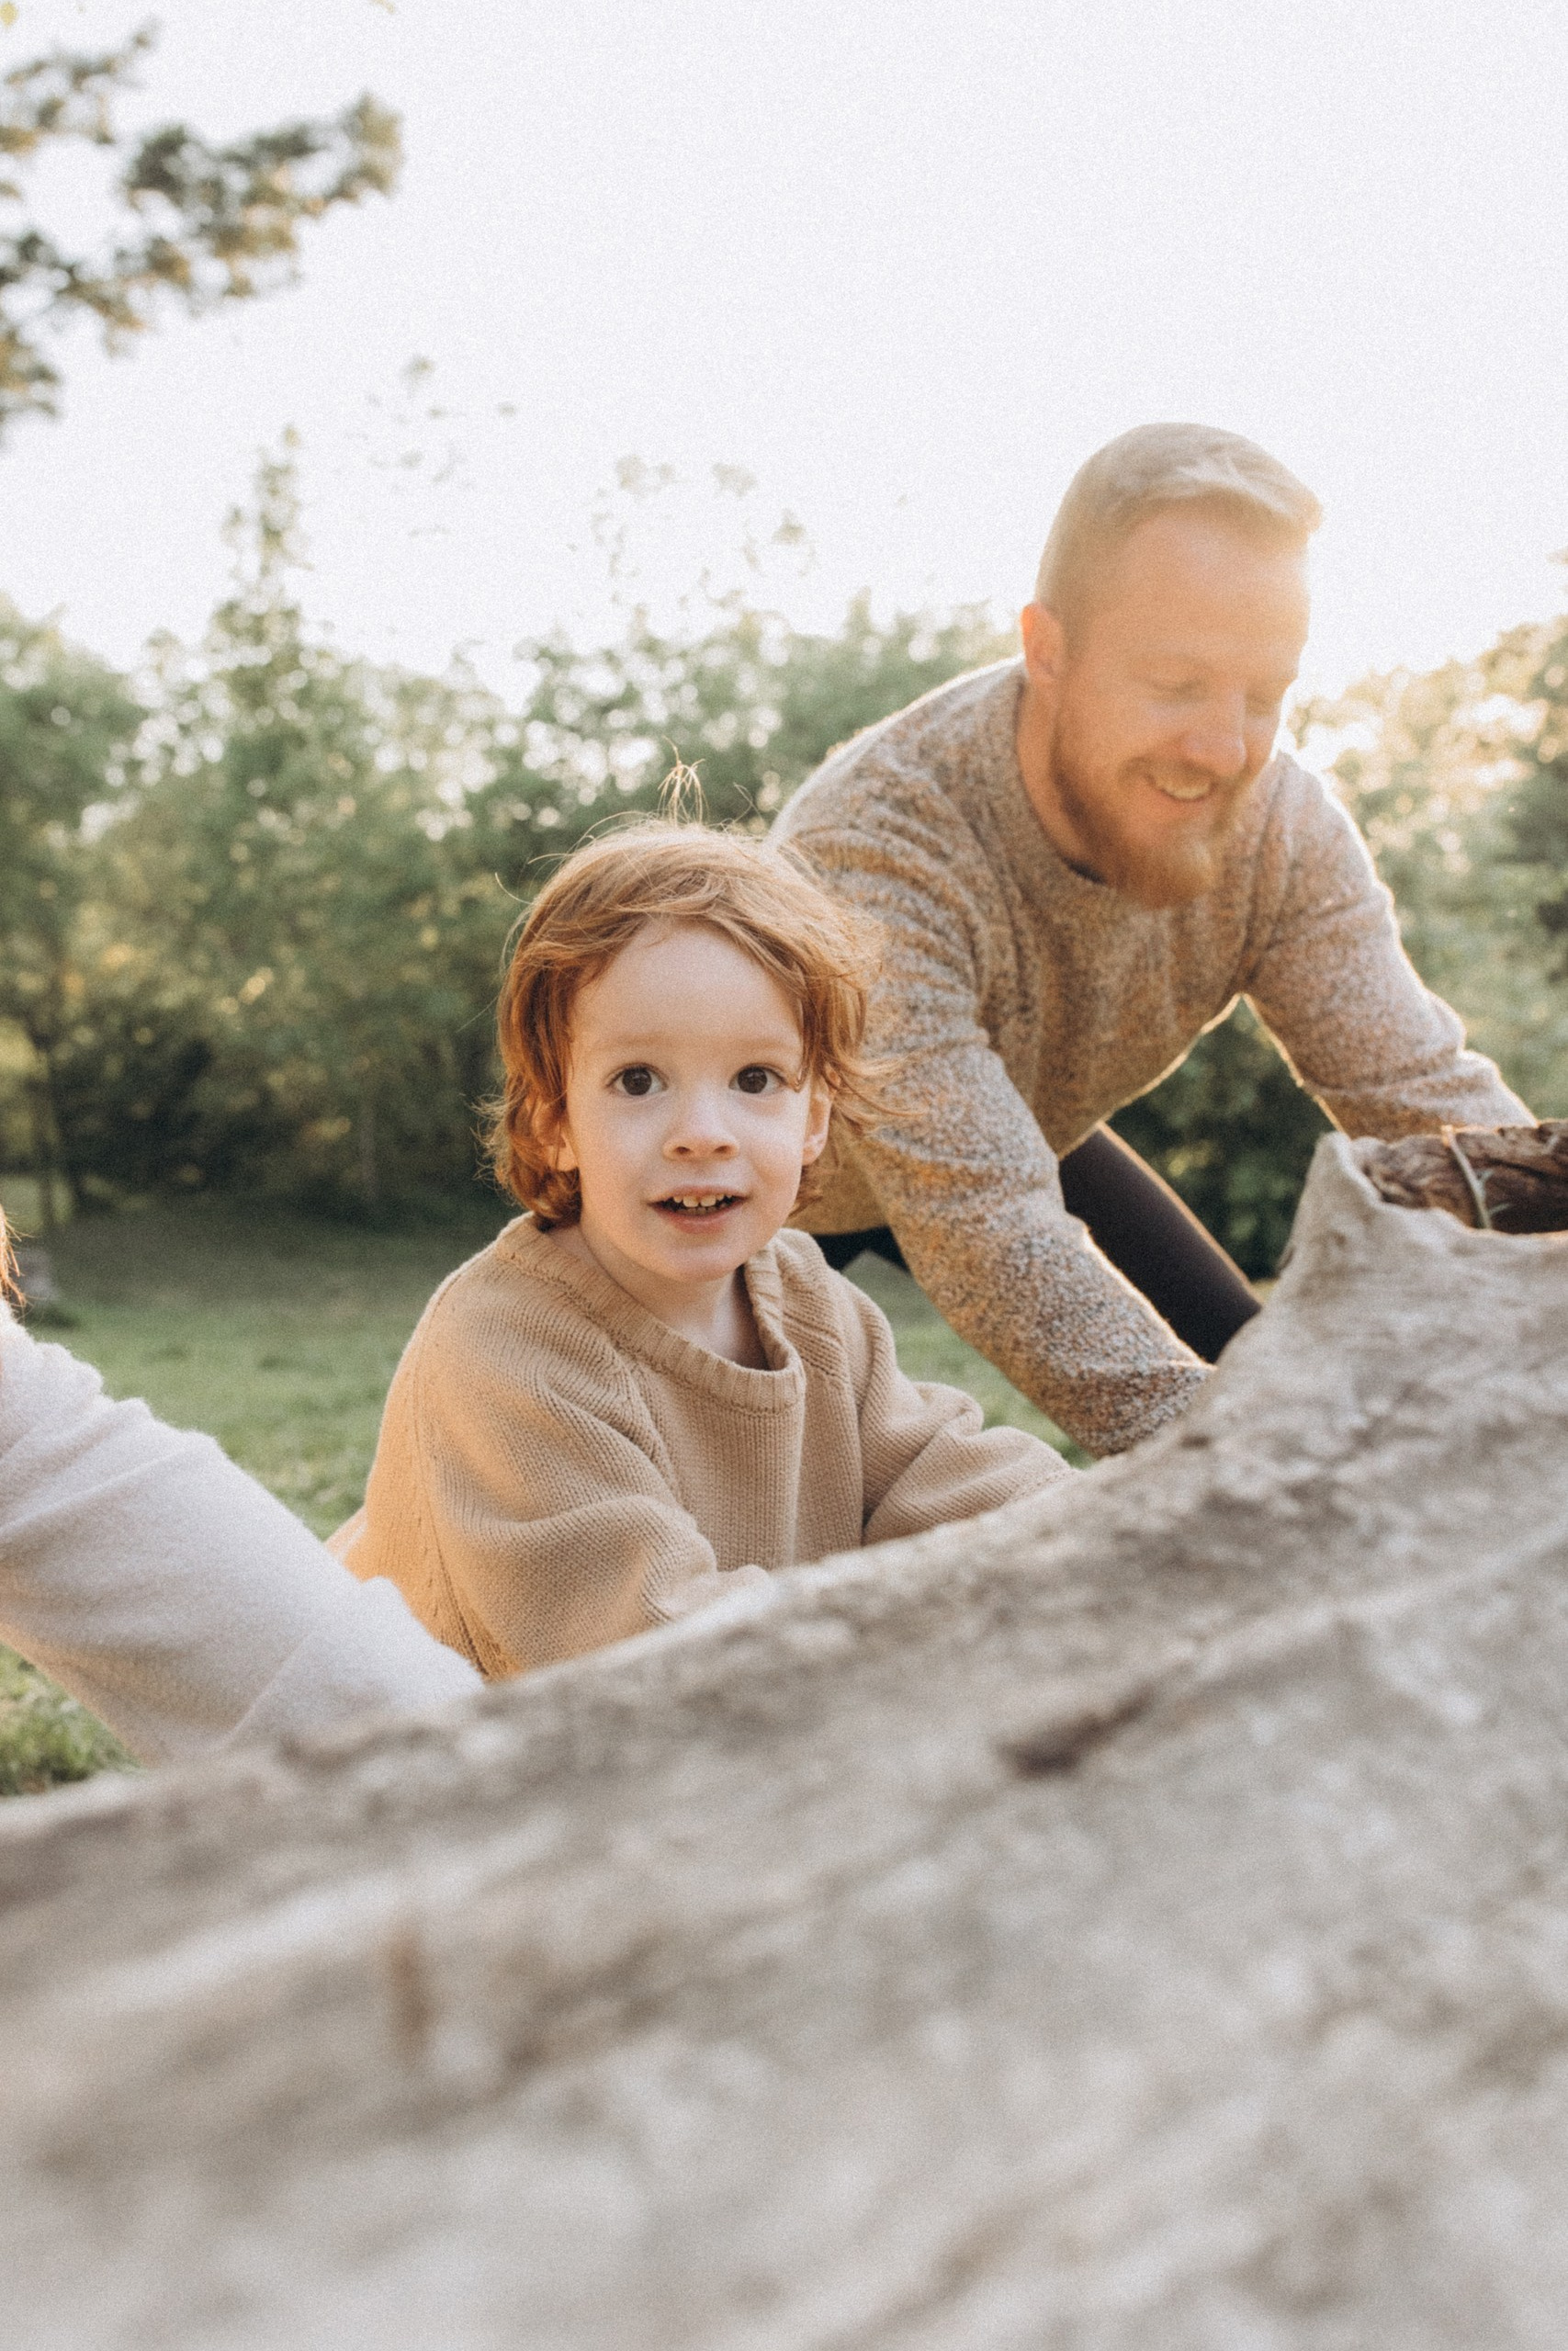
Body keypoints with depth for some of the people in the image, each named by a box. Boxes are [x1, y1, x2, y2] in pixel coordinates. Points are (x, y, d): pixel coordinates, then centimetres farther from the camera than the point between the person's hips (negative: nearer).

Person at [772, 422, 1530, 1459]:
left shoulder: (1285, 828, -25)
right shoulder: (871, 852, -42)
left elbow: (1427, 1099, -28)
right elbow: (985, 1232, -48)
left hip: (1034, 1137, 5)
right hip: (804, 1177, -4)